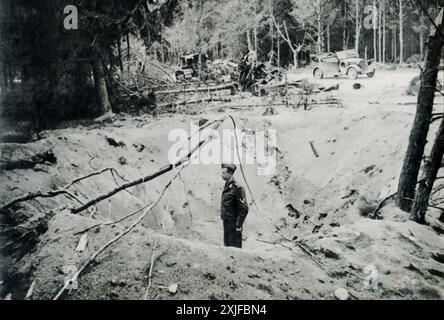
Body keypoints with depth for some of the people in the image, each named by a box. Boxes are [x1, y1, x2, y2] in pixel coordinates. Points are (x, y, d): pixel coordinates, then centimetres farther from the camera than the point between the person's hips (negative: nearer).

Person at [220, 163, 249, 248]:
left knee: (235, 248, -2)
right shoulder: (226, 186, 10)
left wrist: (239, 225, -17)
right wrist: (224, 219, 16)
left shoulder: (237, 188, -16)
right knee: (227, 245, 15)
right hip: (226, 222, 8)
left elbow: (244, 209, -17)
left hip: (234, 223, -8)